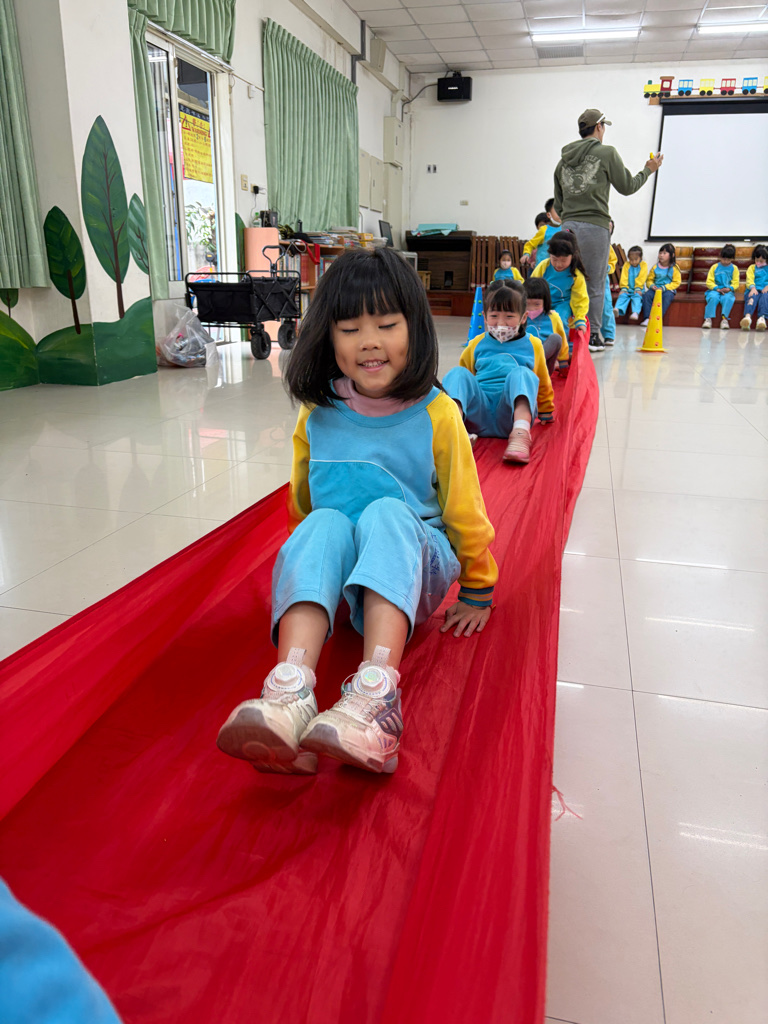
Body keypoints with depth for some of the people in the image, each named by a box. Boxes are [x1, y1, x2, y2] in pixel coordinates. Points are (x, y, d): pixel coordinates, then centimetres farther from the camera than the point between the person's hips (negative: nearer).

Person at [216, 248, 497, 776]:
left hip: (416, 566, -2)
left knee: (386, 512, -32)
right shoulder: (318, 416, 0)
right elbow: (301, 504, 15)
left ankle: (375, 698, -51)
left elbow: (464, 510, 0)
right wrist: (308, 571, 25)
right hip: (338, 575, 2)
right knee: (324, 524, -29)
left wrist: (477, 592, 7)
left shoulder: (436, 415, -8)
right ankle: (290, 692, -48)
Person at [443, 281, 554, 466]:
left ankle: (520, 434, -52)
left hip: (512, 414, -1)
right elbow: (463, 381, 31)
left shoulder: (532, 345, 19)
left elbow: (543, 383, 29)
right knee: (458, 373, -23)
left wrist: (546, 413, 36)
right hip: (479, 412, 1)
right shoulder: (477, 345, 20)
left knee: (521, 373, -29)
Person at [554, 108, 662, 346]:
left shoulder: (563, 159, 17)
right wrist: (648, 170, 21)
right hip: (595, 227, -5)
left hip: (568, 227, 5)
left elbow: (558, 203, 18)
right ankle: (592, 335, 1)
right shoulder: (606, 153, 1)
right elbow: (627, 187, 6)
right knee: (595, 286, -1)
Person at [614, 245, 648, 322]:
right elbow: (624, 278, 3)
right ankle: (618, 309, -47)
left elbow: (641, 278, -5)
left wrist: (638, 288, -15)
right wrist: (624, 288, -9)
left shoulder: (643, 265, 4)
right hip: (627, 288, 2)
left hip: (638, 289, -2)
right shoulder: (626, 265, 9)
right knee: (622, 295, -25)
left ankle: (635, 313, -47)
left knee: (637, 296, -29)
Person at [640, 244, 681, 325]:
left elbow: (676, 282, -5)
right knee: (646, 295, -28)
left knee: (667, 296, -37)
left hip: (668, 289, -3)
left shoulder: (674, 268, -1)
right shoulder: (655, 267, 9)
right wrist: (652, 286, -11)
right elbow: (649, 279, 14)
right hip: (655, 289, 3)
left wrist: (664, 288, -18)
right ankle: (647, 318, -34)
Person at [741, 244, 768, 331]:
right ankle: (747, 316, -61)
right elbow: (749, 279, 6)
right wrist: (753, 288, -16)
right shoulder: (752, 268, 24)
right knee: (752, 297, -36)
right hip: (754, 290, 0)